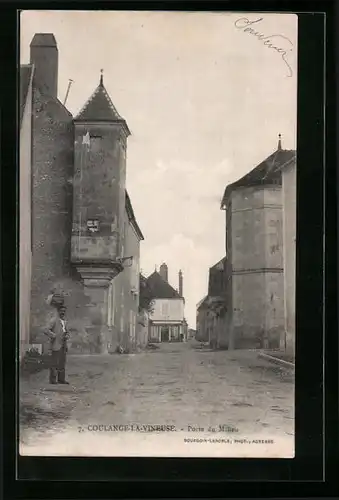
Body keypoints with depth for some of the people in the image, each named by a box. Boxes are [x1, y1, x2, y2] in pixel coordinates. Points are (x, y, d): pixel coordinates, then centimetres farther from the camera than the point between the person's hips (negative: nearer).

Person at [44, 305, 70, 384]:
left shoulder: (64, 321, 17)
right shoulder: (54, 320, -7)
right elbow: (46, 331, -15)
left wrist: (67, 336, 4)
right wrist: (55, 336, -17)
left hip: (63, 345, 8)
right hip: (56, 344, -8)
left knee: (62, 363, 8)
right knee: (54, 363, -5)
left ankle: (61, 379, 12)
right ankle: (52, 379, -2)